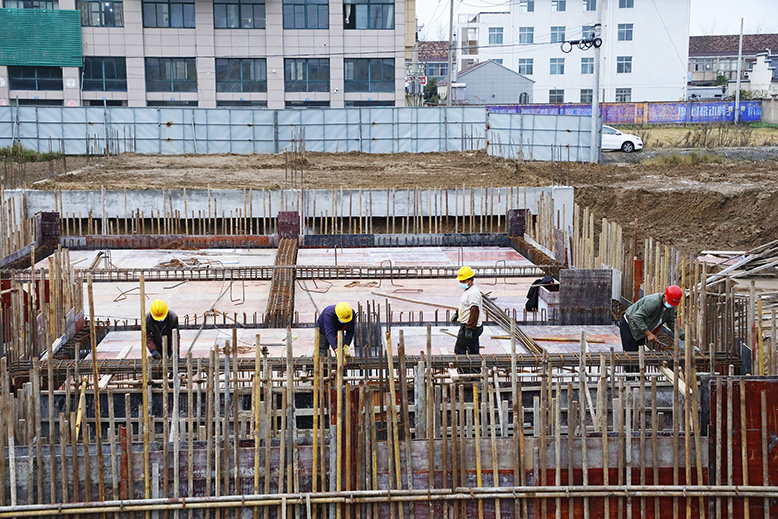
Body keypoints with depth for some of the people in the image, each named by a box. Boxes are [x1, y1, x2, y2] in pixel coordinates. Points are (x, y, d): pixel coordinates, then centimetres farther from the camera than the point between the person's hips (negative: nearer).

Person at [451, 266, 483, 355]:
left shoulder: (473, 293, -21)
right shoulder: (468, 290, 13)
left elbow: (474, 311, -26)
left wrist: (469, 329, -27)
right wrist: (457, 313, 19)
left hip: (469, 327, -10)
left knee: (459, 350, -5)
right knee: (473, 351, 13)